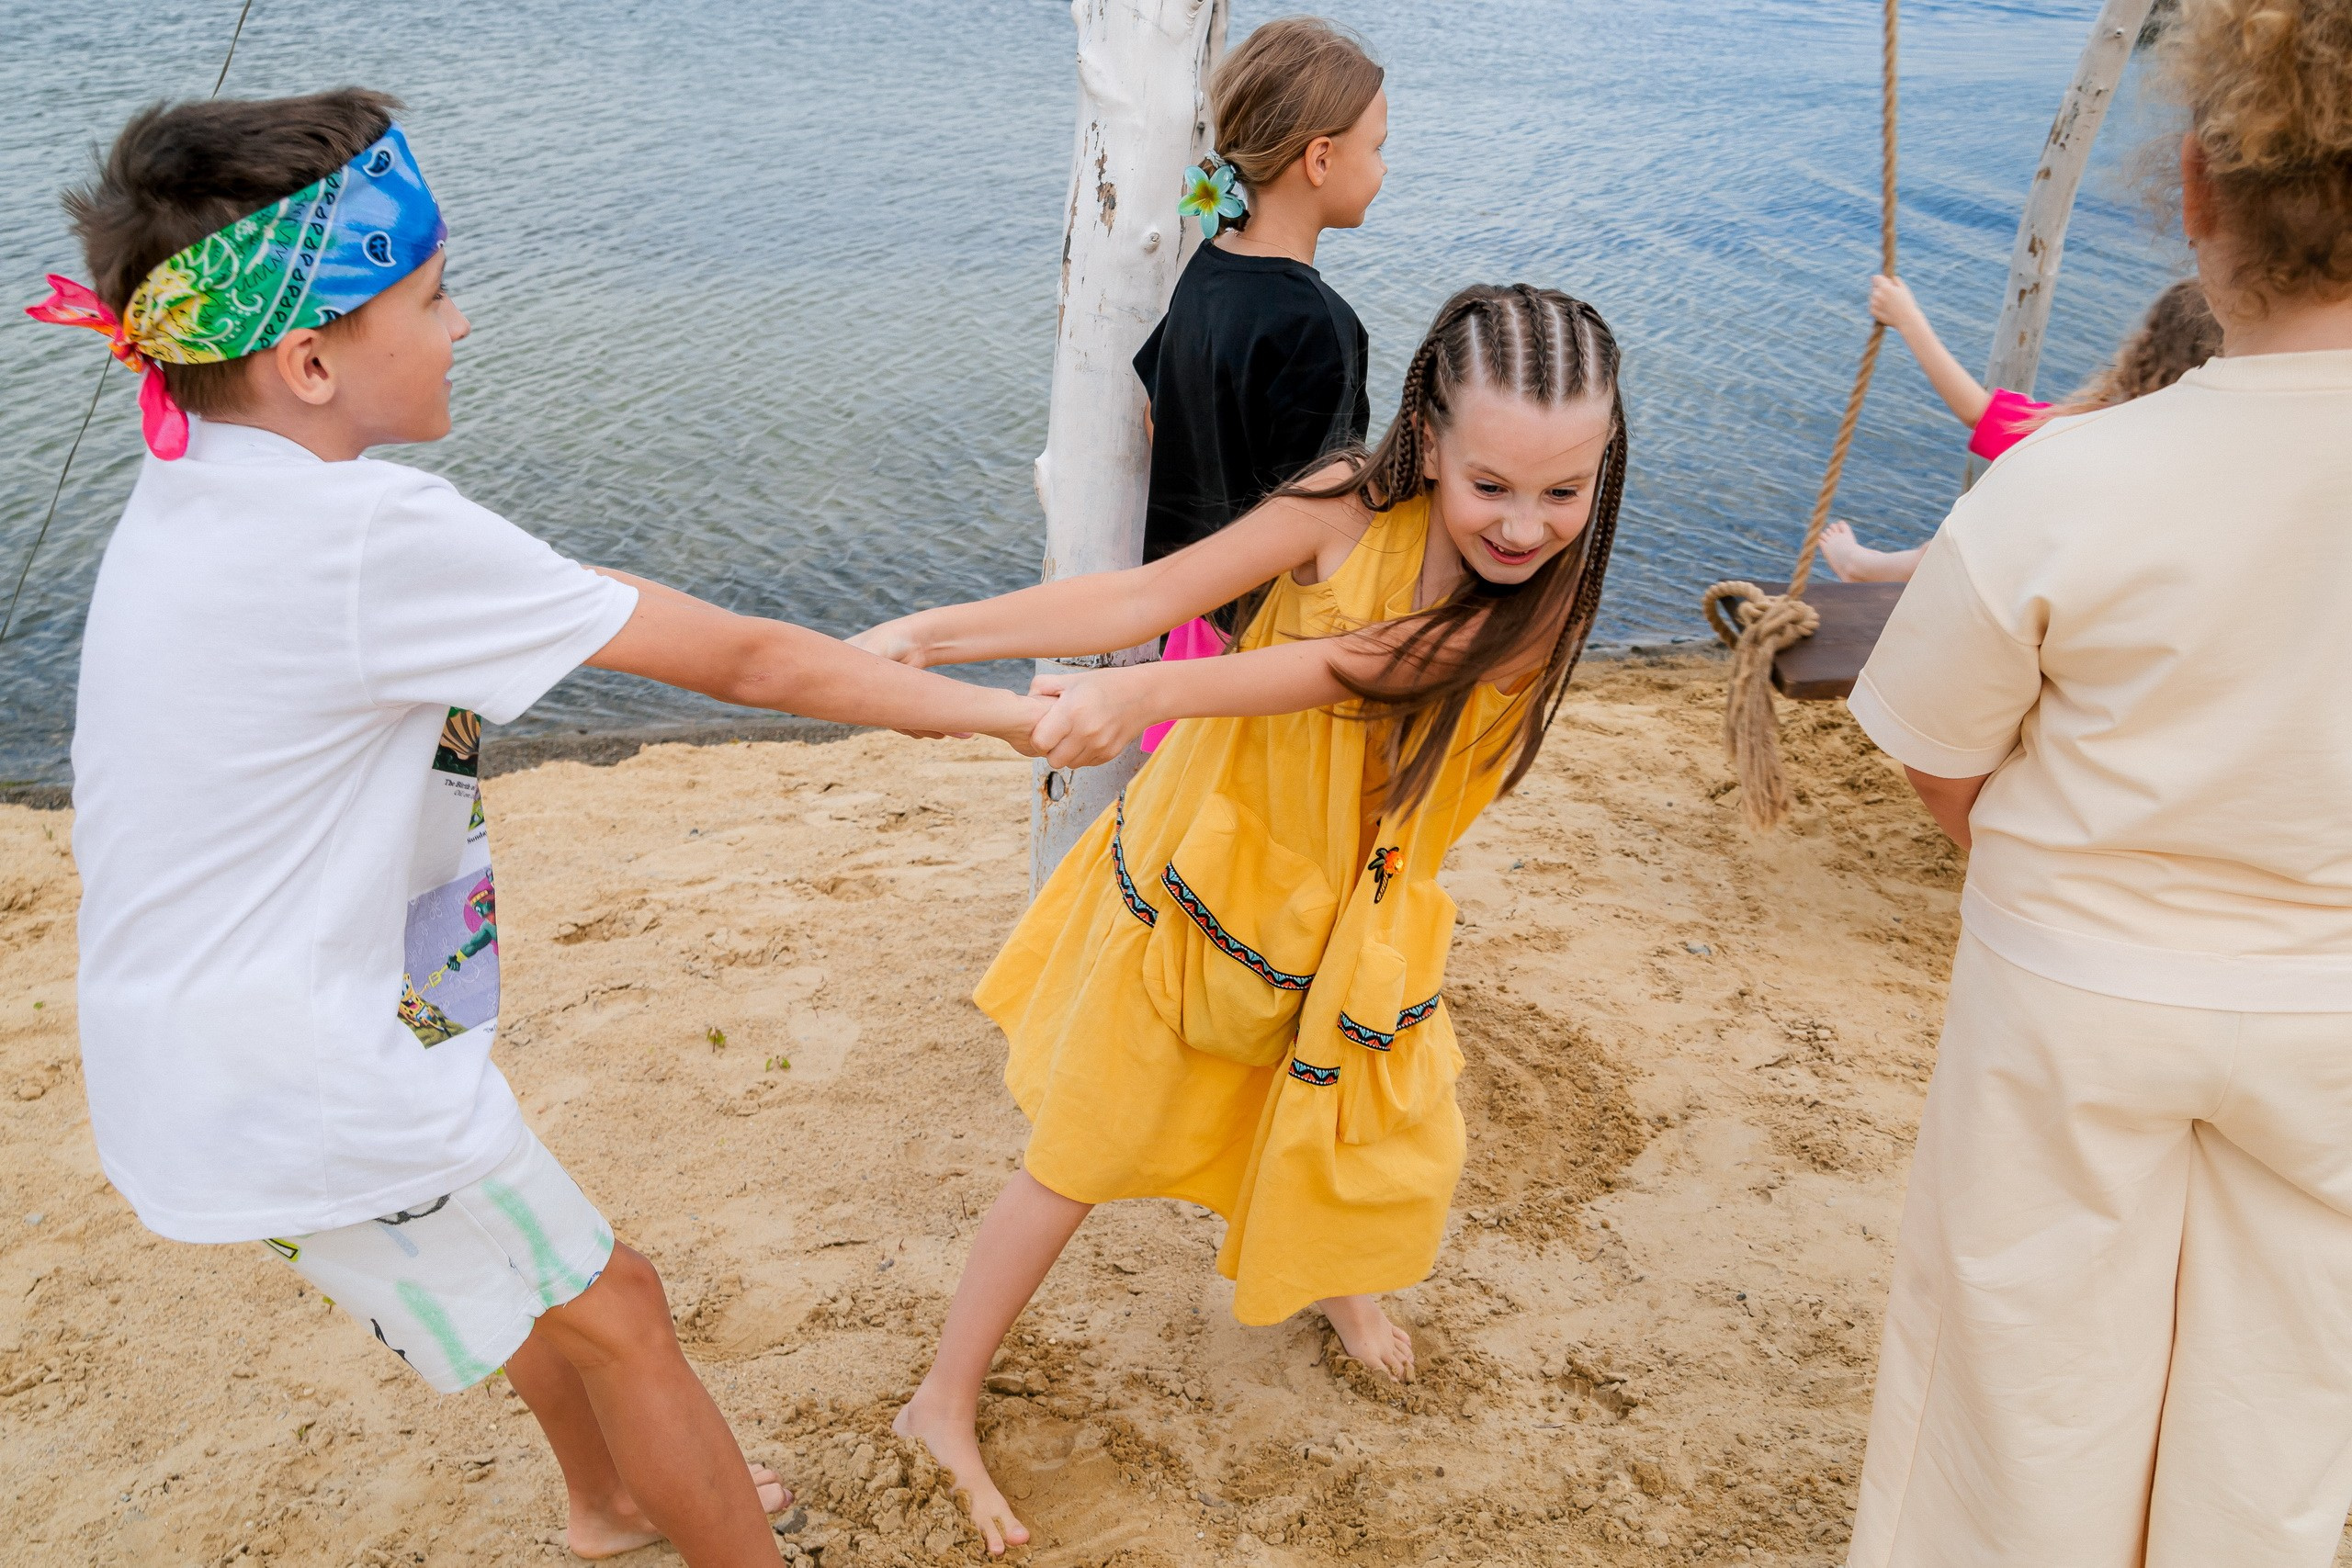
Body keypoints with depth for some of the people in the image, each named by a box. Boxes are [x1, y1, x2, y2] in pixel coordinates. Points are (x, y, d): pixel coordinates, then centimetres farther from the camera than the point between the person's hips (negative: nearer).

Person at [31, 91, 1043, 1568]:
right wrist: (1006, 712, -14)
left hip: (209, 1038, 9)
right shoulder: (371, 538, -27)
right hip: (308, 1076, -9)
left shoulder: (195, 487, 1)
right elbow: (738, 662, -22)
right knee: (612, 1310, 9)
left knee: (529, 1259, 28)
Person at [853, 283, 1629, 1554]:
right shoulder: (1356, 507, -21)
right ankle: (943, 1403, 26)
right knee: (1081, 1153, 6)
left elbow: (1346, 665, -34)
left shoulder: (1543, 603, -18)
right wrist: (926, 636, -33)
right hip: (1203, 876, -2)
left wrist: (1143, 693, -48)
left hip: (1345, 919, 3)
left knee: (1389, 1149, 19)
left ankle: (1331, 1280, 56)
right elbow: (1149, 595, -24)